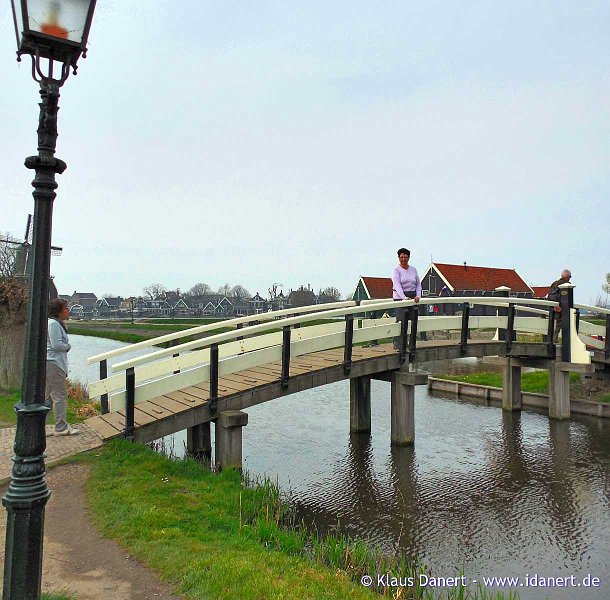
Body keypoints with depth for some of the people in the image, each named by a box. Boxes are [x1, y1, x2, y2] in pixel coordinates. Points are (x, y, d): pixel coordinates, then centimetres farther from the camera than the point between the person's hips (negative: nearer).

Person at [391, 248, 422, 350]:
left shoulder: (413, 269, 11)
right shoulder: (396, 270, -5)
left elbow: (418, 284, 14)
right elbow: (397, 285, -18)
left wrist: (418, 296, -3)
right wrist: (404, 297, -31)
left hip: (412, 297, 5)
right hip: (400, 297, -5)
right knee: (401, 319, -11)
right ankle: (397, 342, -4)